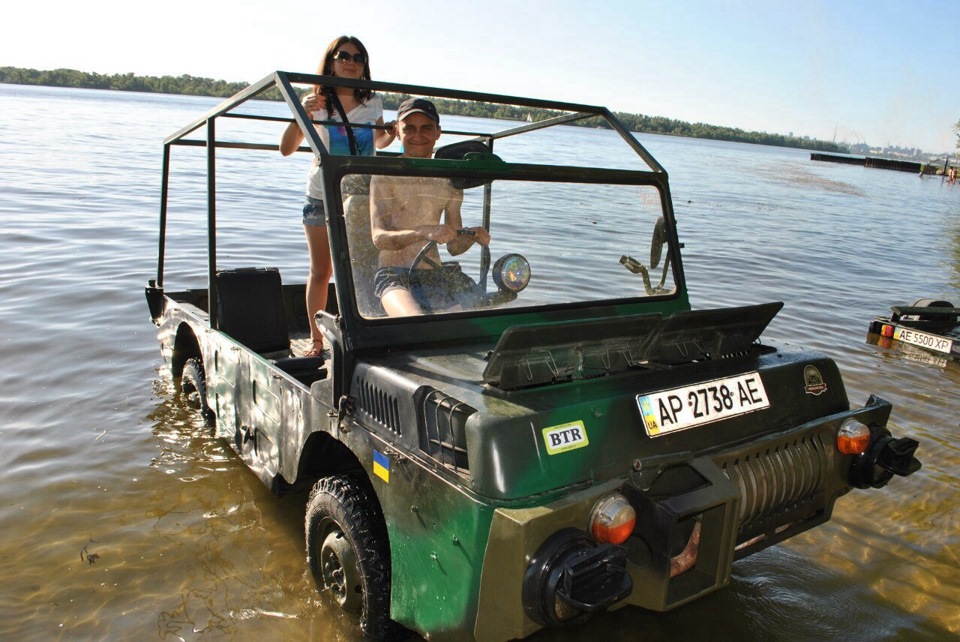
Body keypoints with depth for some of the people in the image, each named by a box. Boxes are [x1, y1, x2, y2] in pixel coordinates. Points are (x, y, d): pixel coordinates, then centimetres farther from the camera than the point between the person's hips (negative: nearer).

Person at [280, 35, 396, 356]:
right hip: (322, 198, -1)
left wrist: (391, 135, -2)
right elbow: (286, 149, -7)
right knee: (321, 271, 4)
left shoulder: (373, 102, 4)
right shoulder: (317, 101, -2)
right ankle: (316, 338, 16)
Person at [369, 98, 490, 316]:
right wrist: (424, 232, -32)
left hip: (436, 275, 5)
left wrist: (473, 236, -12)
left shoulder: (449, 182, 11)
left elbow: (454, 246, 11)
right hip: (394, 275, -5)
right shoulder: (386, 176, -2)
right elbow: (379, 237, -16)